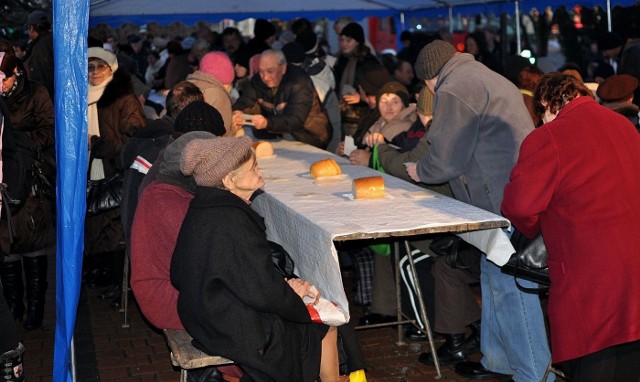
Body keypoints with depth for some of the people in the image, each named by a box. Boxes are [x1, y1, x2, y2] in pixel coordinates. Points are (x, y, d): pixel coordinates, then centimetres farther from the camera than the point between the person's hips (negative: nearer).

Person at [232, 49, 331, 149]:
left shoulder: (300, 82, -23)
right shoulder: (258, 80, -3)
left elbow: (296, 120, -33)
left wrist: (267, 123, -51)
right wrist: (237, 113, -34)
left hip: (310, 135, -5)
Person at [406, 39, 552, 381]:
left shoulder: (454, 89, -8)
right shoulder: (486, 77, 24)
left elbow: (446, 160, -10)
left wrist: (419, 172, 10)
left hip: (506, 199, -11)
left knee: (509, 286, -5)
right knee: (495, 276, 18)